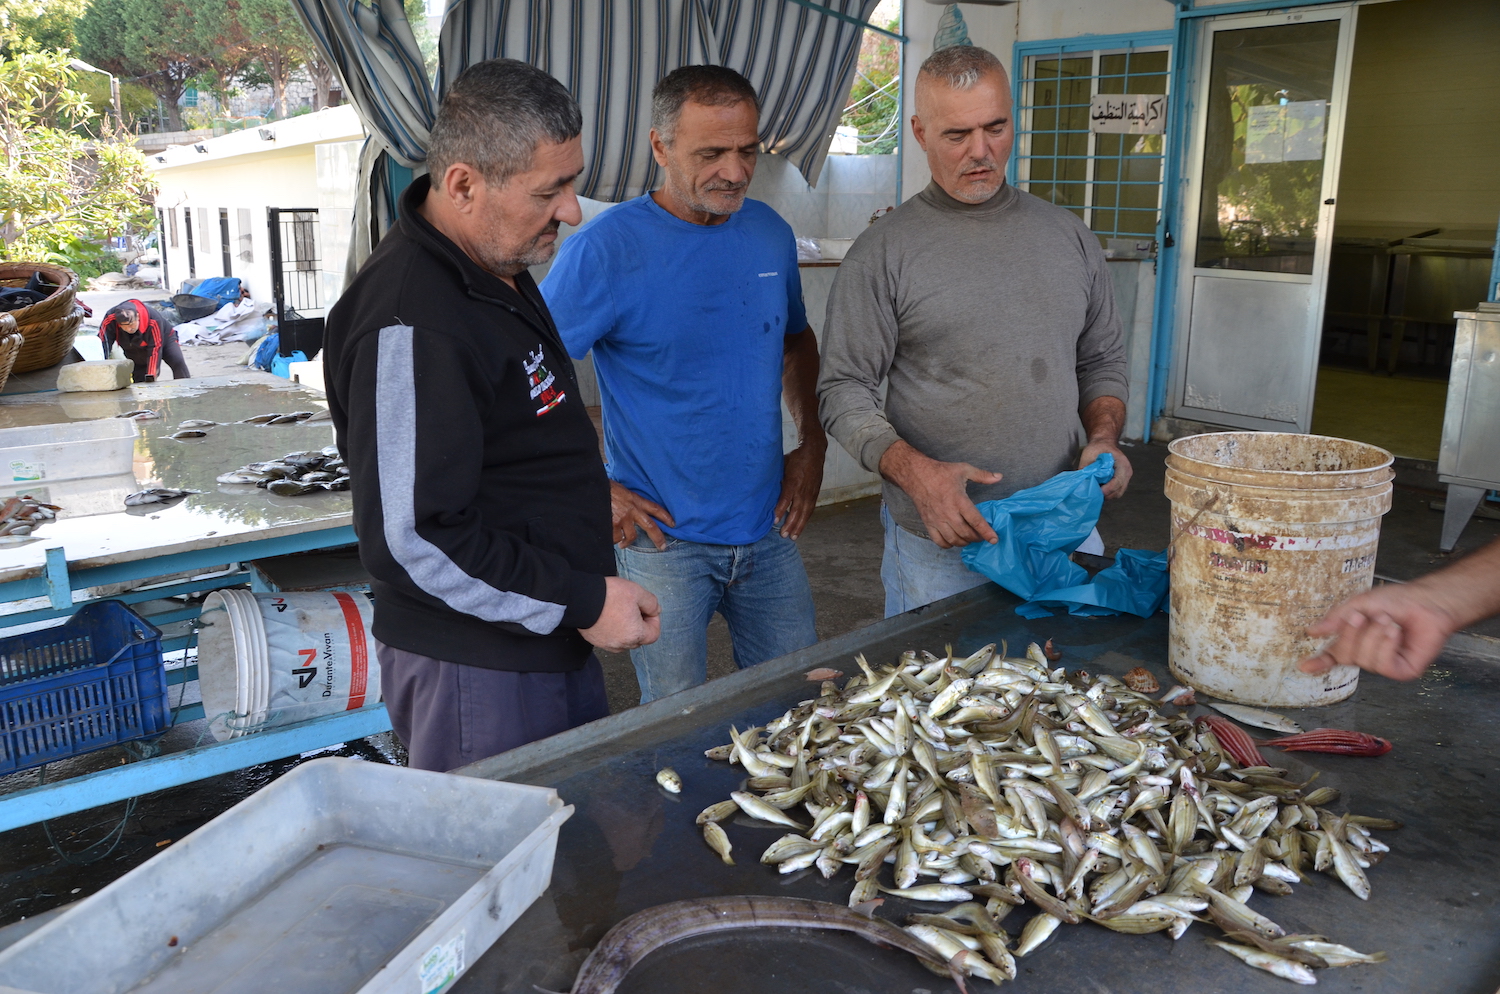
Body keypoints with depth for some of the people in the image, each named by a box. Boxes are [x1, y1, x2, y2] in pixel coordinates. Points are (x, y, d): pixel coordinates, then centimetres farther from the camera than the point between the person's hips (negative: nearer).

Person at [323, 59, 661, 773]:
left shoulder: (495, 266, 7)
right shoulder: (411, 324, -26)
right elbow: (411, 540, -28)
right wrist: (582, 603, -21)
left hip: (551, 637, 10)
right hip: (475, 668, -9)